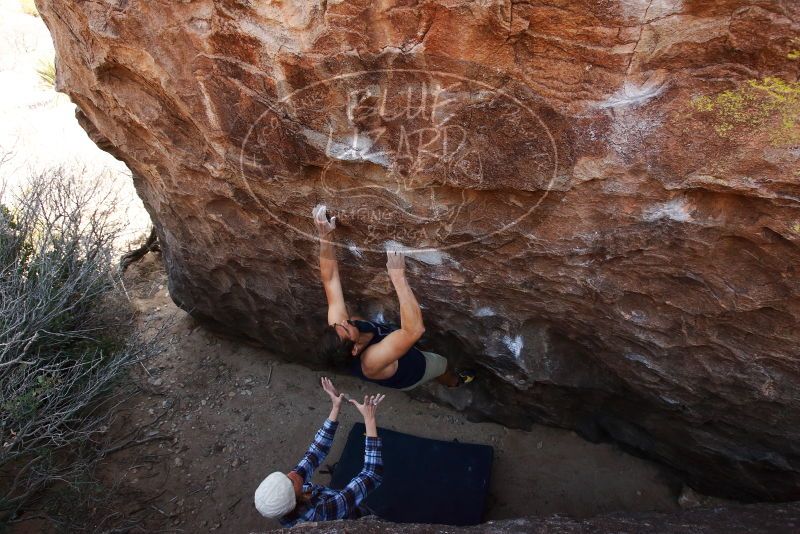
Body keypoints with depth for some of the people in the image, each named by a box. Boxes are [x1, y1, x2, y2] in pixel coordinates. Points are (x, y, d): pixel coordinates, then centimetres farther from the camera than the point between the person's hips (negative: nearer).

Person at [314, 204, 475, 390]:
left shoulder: (337, 326, -36)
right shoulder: (371, 361, -53)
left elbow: (330, 279, -32)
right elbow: (415, 329, -64)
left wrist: (324, 236, -43)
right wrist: (398, 276, -66)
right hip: (411, 370, -4)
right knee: (441, 363, 24)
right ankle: (455, 381, 60)